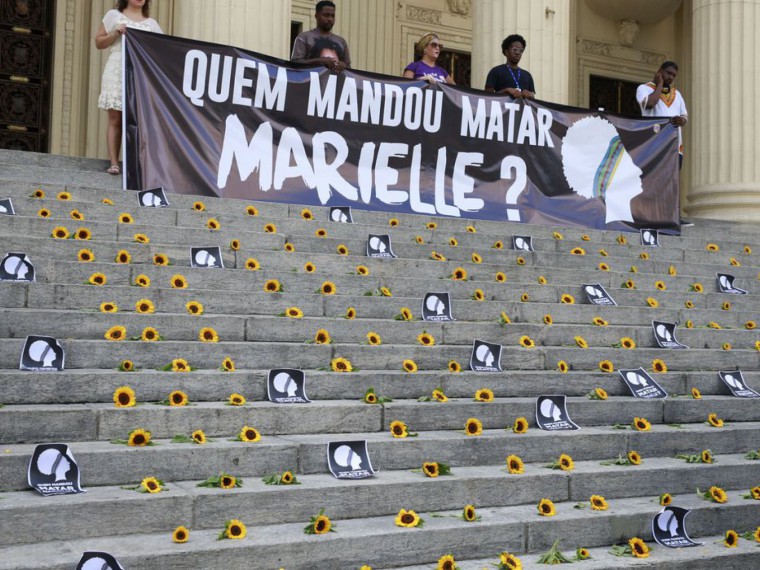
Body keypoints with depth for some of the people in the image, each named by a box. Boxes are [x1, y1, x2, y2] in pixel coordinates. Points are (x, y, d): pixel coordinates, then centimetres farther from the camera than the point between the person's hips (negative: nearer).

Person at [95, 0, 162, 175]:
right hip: (117, 73, -1)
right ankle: (114, 163, -6)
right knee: (115, 119, -5)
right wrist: (116, 33, -4)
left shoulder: (151, 23, 16)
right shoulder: (114, 15, 11)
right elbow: (98, 43, 10)